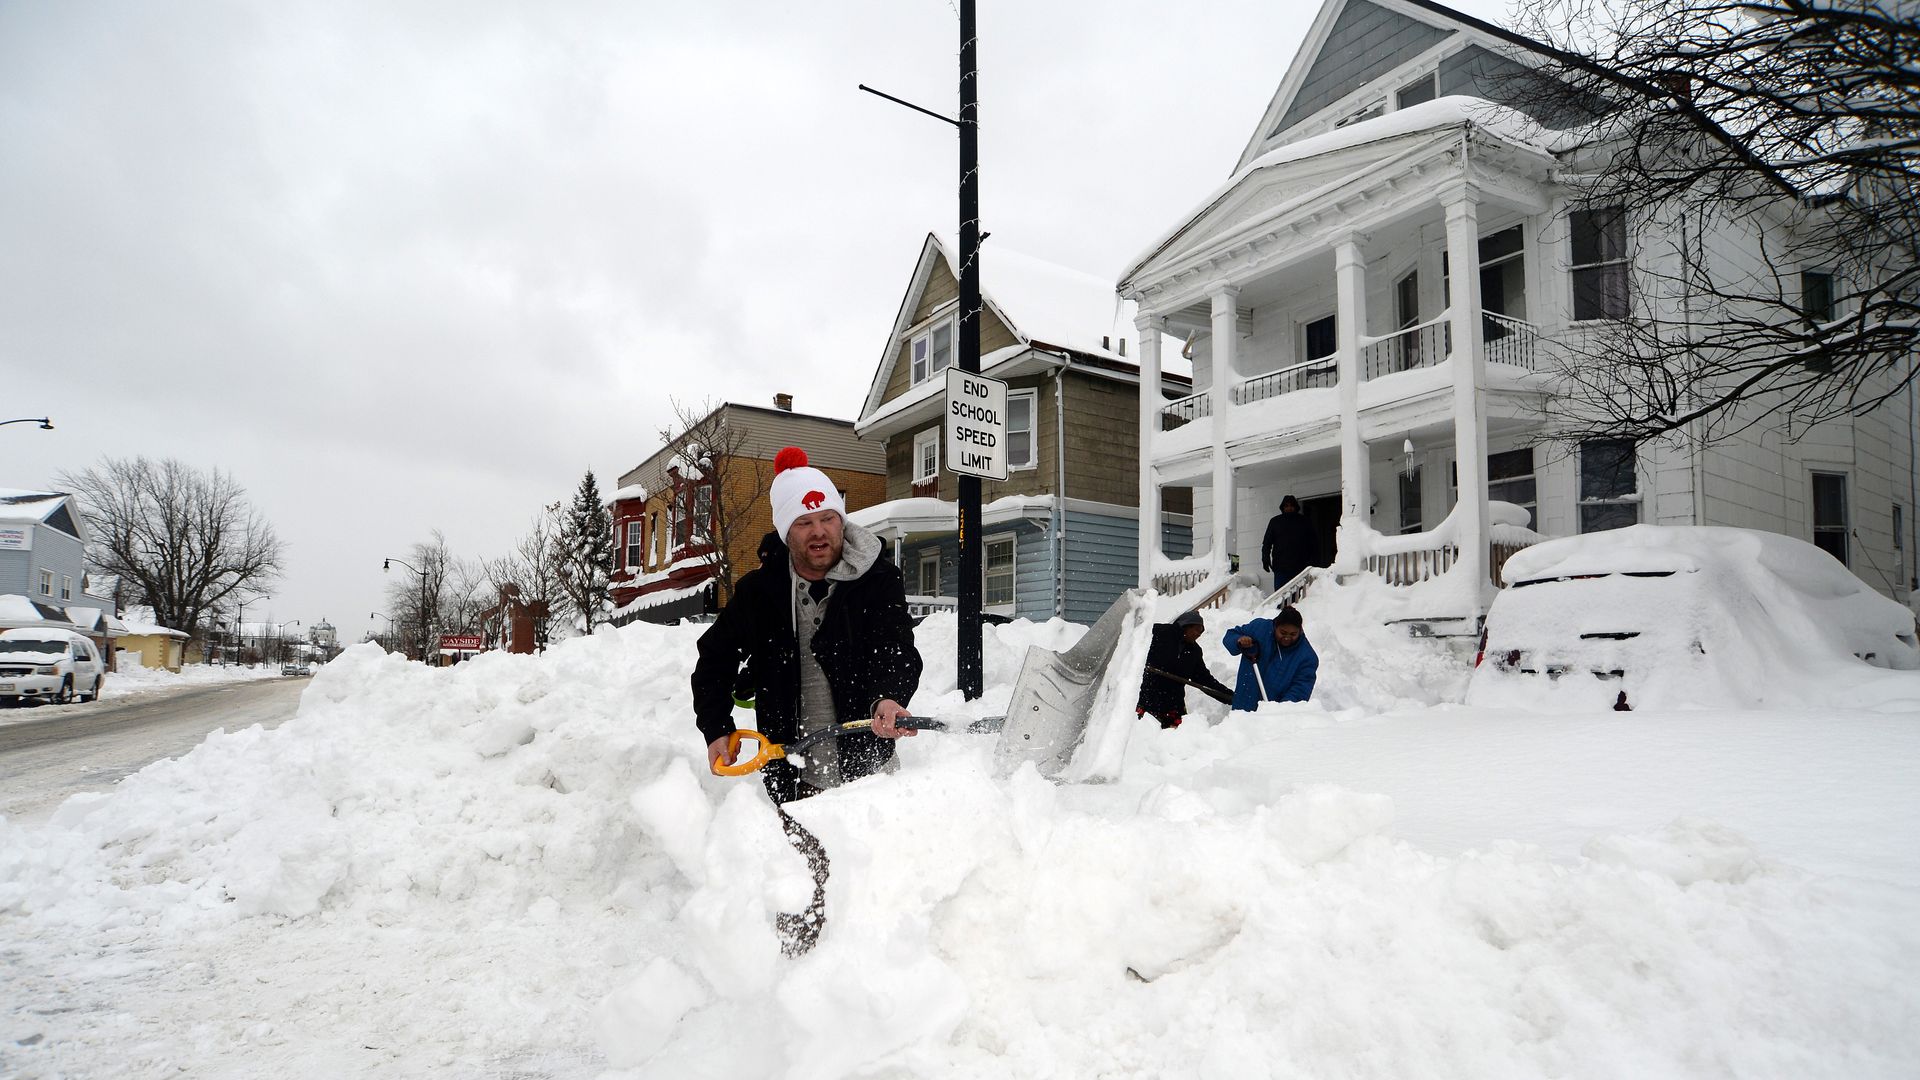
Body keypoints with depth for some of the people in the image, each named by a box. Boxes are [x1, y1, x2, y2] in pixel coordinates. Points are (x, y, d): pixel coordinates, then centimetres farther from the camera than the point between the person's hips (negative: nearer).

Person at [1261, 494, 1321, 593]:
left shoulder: (1304, 521, 11)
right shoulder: (1275, 521, 12)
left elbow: (1314, 543, 10)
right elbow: (1267, 542, 11)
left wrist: (1314, 561, 1)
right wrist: (1265, 559, -2)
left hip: (1300, 568, 0)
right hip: (1280, 567, 0)